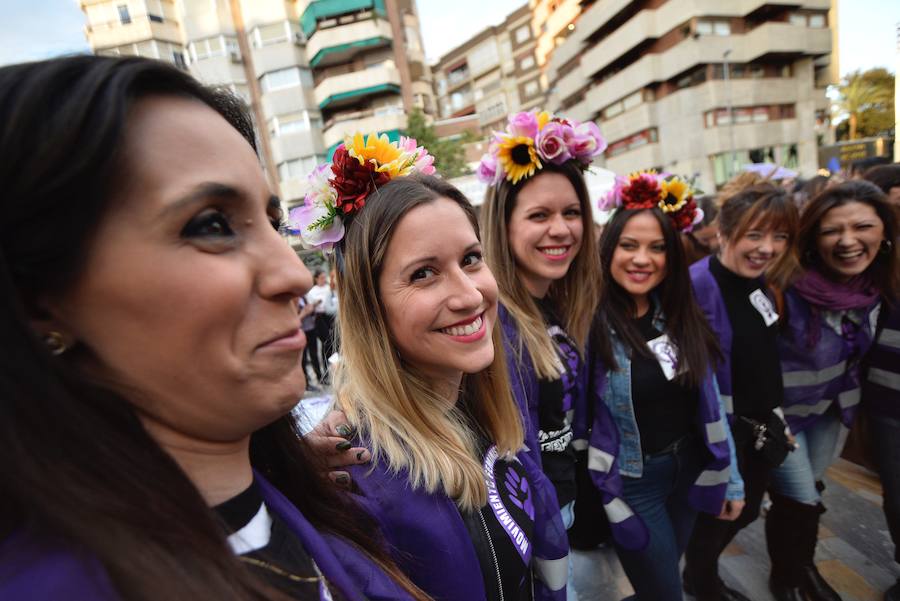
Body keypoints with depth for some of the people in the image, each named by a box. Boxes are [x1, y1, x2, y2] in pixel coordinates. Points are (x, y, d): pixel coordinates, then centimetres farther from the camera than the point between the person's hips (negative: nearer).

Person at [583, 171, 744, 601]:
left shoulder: (680, 316, -4)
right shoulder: (590, 321, -23)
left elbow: (708, 402, 4)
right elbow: (577, 418, -20)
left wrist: (729, 476, 8)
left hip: (689, 469, 6)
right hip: (631, 482, -5)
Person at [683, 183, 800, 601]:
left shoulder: (761, 284, 1)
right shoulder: (696, 287, -27)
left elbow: (764, 359, 13)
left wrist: (772, 417, 12)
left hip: (757, 423, 8)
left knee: (747, 508, 23)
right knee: (716, 513, 13)